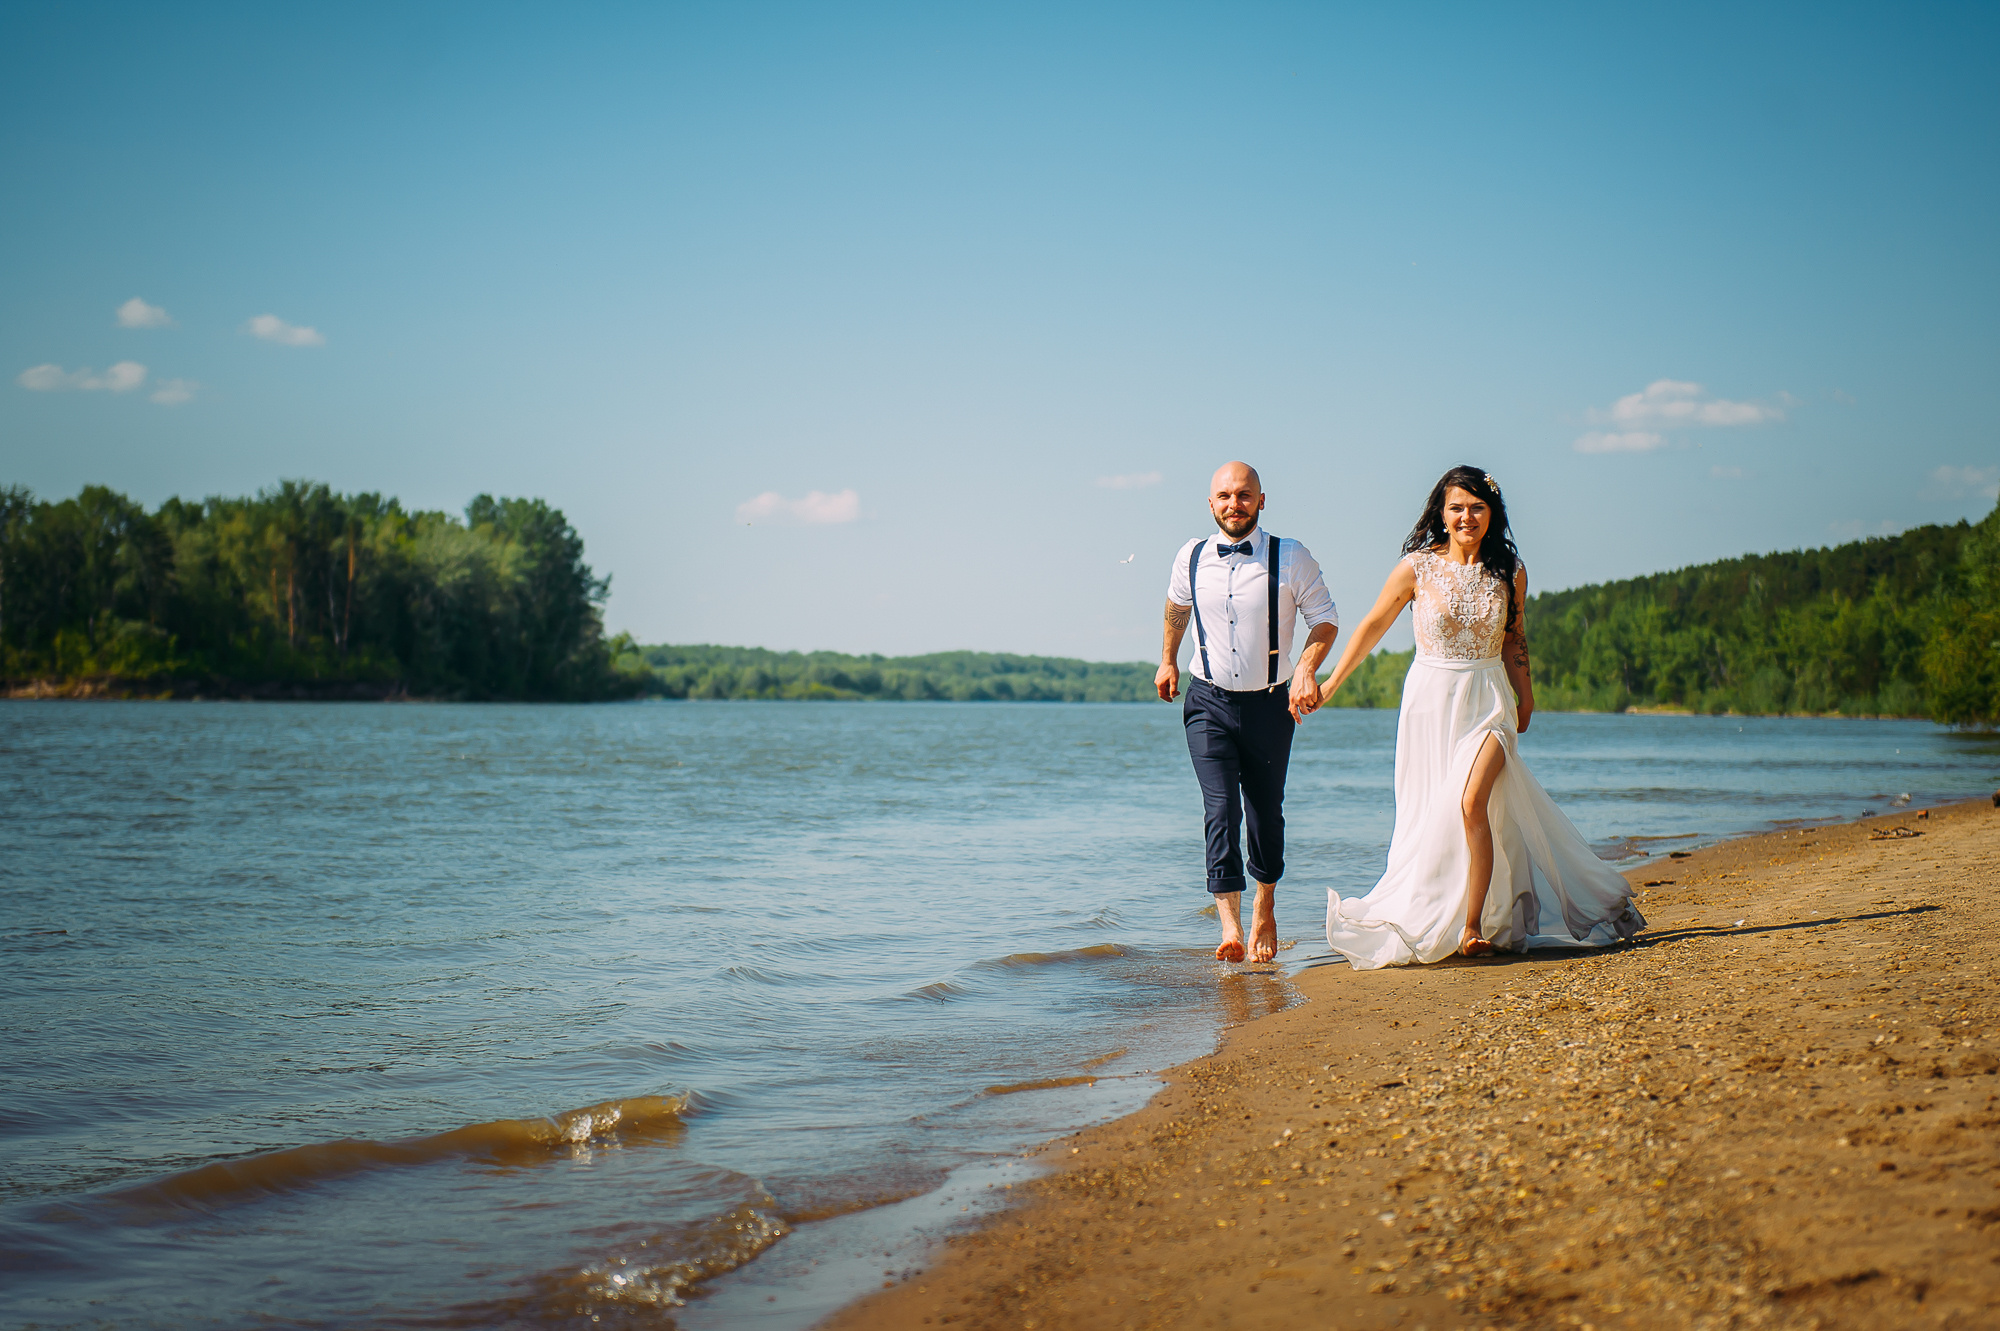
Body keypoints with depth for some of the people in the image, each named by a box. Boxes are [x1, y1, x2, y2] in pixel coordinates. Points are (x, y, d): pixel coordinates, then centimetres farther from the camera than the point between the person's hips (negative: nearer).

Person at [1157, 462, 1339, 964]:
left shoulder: (1291, 559, -9)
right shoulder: (1191, 558, -2)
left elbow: (1325, 618, 0)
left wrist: (1307, 669, -16)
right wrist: (1168, 660, 28)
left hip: (1270, 703, 0)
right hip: (1209, 702, 0)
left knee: (1265, 811, 9)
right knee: (1221, 809, -13)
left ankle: (1265, 907, 35)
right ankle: (1230, 926, -19)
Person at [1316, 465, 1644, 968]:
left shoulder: (1510, 572, 3)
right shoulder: (1418, 566, -3)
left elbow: (1513, 642, 15)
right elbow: (1372, 627, 4)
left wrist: (1525, 697, 7)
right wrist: (1328, 686, 6)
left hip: (1487, 701, 0)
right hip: (1431, 700, 0)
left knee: (1471, 801, -19)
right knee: (1429, 813, 4)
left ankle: (1472, 927, -14)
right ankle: (1427, 923, 17)